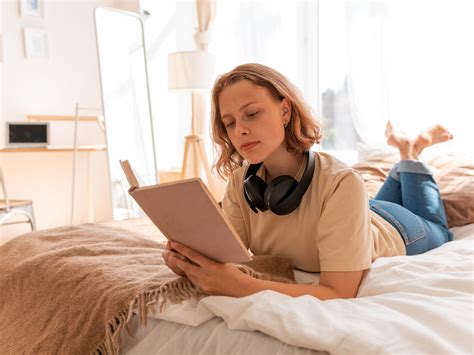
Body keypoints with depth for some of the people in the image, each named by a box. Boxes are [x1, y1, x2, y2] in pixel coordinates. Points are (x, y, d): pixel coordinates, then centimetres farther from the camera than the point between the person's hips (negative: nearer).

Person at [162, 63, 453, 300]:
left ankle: (411, 154, 35)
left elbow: (339, 295, -47)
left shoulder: (341, 185, -46)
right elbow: (225, 254, -25)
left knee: (437, 232, 33)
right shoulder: (241, 181, -28)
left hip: (394, 233, -3)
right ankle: (402, 155, 42)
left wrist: (237, 284, -59)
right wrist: (194, 260, -48)